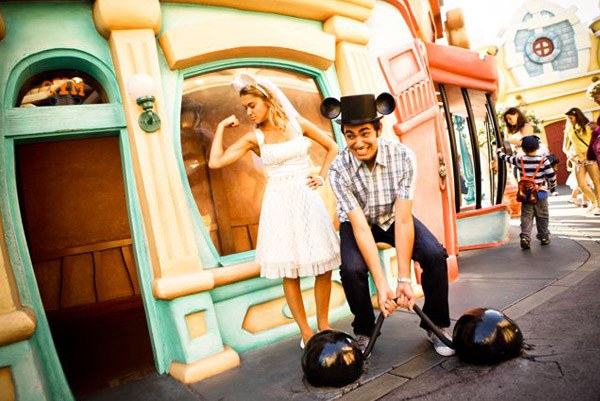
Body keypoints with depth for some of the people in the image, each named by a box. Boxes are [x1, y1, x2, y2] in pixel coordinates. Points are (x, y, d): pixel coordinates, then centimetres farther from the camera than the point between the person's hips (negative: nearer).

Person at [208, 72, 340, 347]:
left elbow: (332, 147, 14)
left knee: (323, 265, 2)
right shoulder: (253, 138, 2)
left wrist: (321, 177, 5)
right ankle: (306, 332, 14)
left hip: (307, 198, 1)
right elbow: (215, 162, -7)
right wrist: (221, 127, -1)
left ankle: (323, 327, 19)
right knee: (289, 271, 0)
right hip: (278, 203, -1)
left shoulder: (297, 124, 4)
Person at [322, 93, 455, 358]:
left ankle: (435, 326, 3)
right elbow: (360, 227, -30)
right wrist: (381, 284, -35)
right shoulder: (338, 170, -28)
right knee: (351, 269, -28)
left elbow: (403, 220, -29)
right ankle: (364, 332, 0)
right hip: (357, 221, -1)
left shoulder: (403, 156, -27)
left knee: (435, 255, -21)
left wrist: (404, 279, -32)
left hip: (394, 217, 1)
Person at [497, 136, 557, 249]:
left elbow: (506, 158, 14)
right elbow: (552, 175, -6)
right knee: (542, 216, 12)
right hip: (541, 193, -1)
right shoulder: (543, 160, -6)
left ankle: (525, 236, -11)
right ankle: (544, 237, 21)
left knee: (526, 216, 3)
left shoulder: (520, 160, -2)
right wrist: (552, 186, 12)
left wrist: (499, 151, 33)